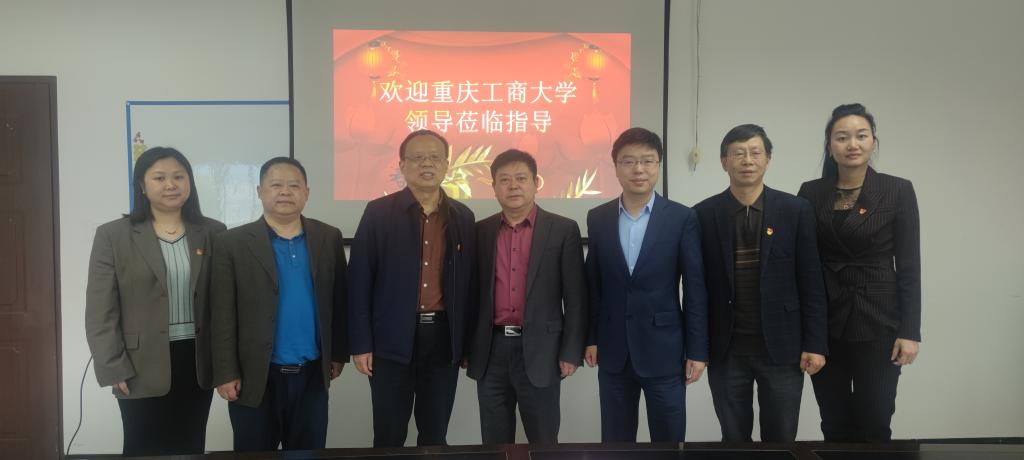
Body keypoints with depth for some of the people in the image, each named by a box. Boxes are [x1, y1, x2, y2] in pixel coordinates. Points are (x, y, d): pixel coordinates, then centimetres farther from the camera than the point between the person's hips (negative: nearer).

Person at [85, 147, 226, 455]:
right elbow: (100, 313, -4)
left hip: (198, 362, 2)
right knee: (145, 450, 7)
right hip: (142, 366, -2)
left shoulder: (213, 232, 4)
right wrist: (114, 369, -9)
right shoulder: (112, 235, -2)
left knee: (191, 449, 11)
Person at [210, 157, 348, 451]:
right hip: (256, 377, -2)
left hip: (313, 375, 2)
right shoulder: (232, 244, -5)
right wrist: (226, 374, -7)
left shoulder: (329, 238, 3)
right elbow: (223, 316, -5)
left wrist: (338, 354, 10)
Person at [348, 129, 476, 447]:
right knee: (389, 436, 7)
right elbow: (361, 281, -4)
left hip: (444, 339, 3)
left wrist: (467, 342, 8)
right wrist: (360, 343, -7)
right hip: (393, 340, -2)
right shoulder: (378, 212, -2)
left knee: (435, 435, 12)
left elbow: (466, 281, 10)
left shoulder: (463, 216, 7)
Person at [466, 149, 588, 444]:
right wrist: (466, 346, 10)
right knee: (494, 444, 12)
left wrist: (571, 352, -7)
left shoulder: (563, 230, -2)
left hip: (539, 351, -3)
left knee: (543, 443, 8)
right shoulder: (481, 231, 8)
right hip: (491, 352, 3)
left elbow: (576, 298, -3)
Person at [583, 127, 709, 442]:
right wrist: (591, 338, 6)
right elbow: (593, 284, 8)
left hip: (664, 349, -2)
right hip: (613, 350, 2)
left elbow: (695, 289, -4)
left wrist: (697, 351, -6)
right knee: (615, 441, 13)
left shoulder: (682, 218, -4)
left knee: (669, 441, 7)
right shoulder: (598, 218, 4)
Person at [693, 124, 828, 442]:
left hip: (782, 346, 0)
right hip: (725, 349, 0)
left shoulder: (796, 210, -1)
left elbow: (811, 284, -1)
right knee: (734, 440, 12)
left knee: (781, 440, 10)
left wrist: (815, 344, -4)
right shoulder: (704, 215, -1)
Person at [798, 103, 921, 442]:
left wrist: (909, 331, -7)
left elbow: (909, 267, -3)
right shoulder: (811, 193, 3)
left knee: (874, 426, 5)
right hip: (824, 323, 2)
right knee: (834, 426, 11)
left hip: (878, 323, -2)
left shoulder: (898, 191, -2)